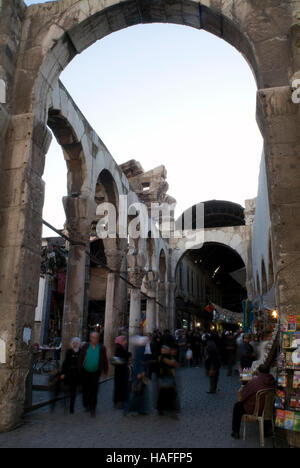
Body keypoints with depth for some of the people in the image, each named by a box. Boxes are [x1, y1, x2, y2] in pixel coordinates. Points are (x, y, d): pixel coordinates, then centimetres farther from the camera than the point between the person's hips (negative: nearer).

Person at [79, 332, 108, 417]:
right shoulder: (85, 347, -1)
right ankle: (86, 405, 33)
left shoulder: (102, 348, -1)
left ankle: (92, 408, 7)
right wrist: (80, 369, -1)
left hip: (95, 372, -1)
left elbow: (104, 360, 5)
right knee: (85, 389, 12)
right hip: (85, 372, 1)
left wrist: (105, 370, 4)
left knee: (94, 391, -3)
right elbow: (80, 358, 2)